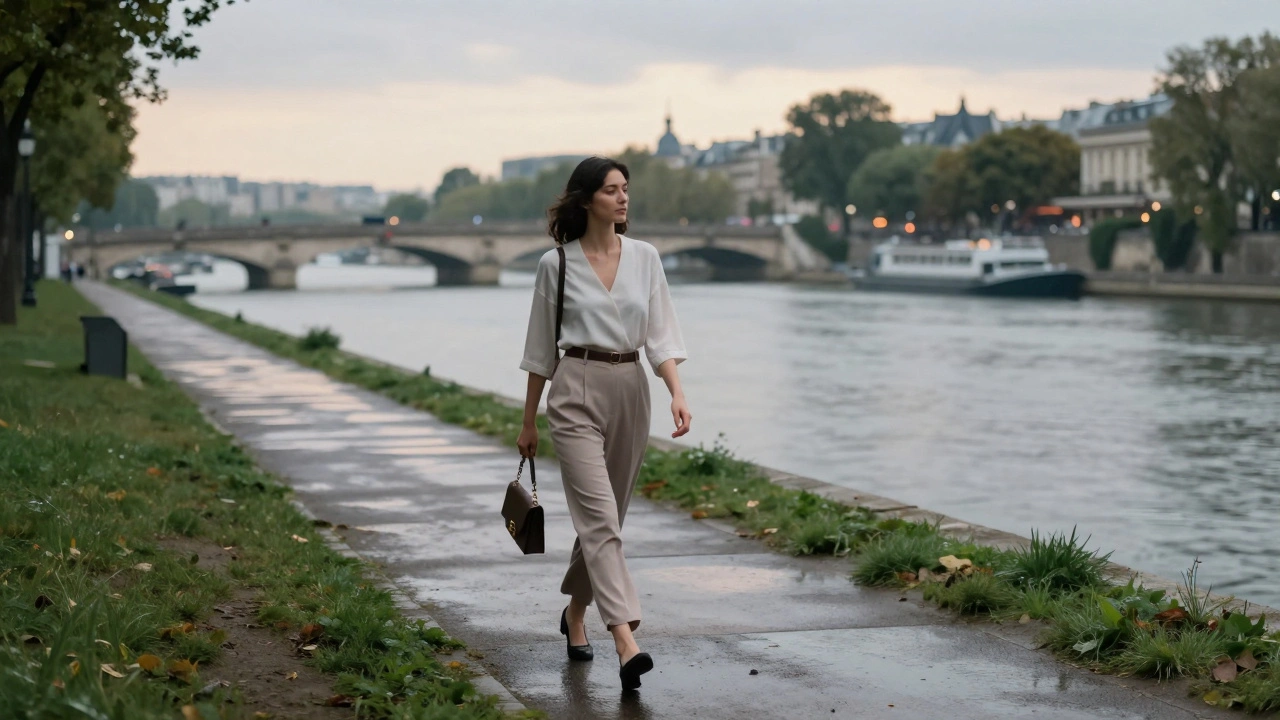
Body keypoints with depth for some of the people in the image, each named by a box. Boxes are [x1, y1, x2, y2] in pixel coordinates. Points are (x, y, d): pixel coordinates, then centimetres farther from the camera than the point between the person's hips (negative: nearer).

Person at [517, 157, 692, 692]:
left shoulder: (644, 257, 6)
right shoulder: (557, 263, -1)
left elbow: (660, 334, 1)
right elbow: (541, 348, 5)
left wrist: (678, 393, -14)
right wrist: (529, 423, 8)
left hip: (630, 391, 4)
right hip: (576, 391, -4)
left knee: (605, 516, 14)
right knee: (600, 518, -15)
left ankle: (576, 612, 37)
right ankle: (626, 642, -24)